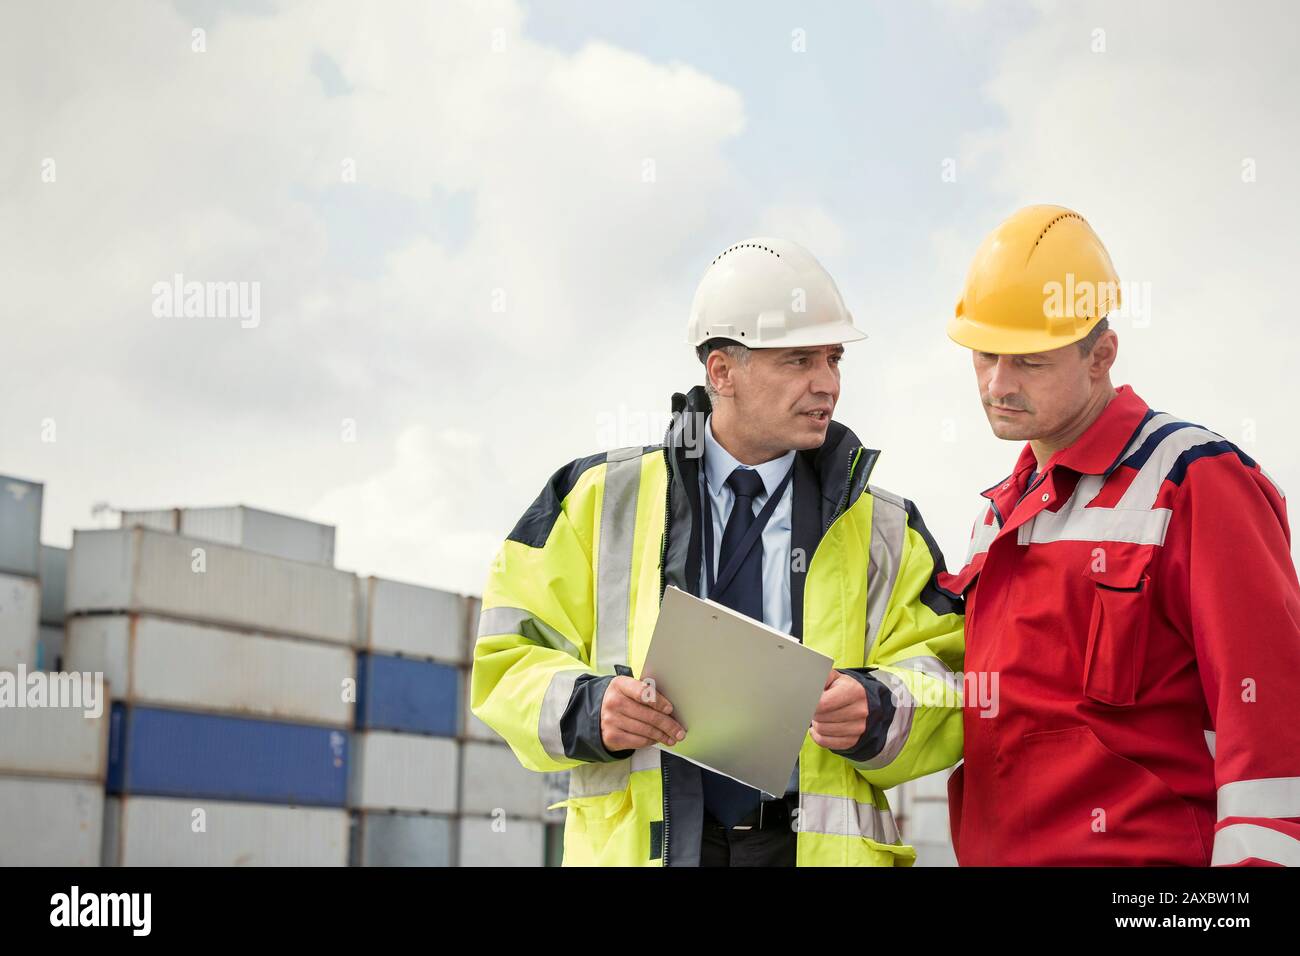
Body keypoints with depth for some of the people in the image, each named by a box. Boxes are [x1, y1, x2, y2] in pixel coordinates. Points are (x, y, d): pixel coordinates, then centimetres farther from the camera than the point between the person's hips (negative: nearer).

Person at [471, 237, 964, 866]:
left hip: (820, 845, 3)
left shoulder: (885, 533, 11)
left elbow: (944, 688, 6)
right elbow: (509, 655, 7)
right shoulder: (598, 501, 8)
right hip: (636, 843, -2)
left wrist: (877, 711, -15)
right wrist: (585, 710, -12)